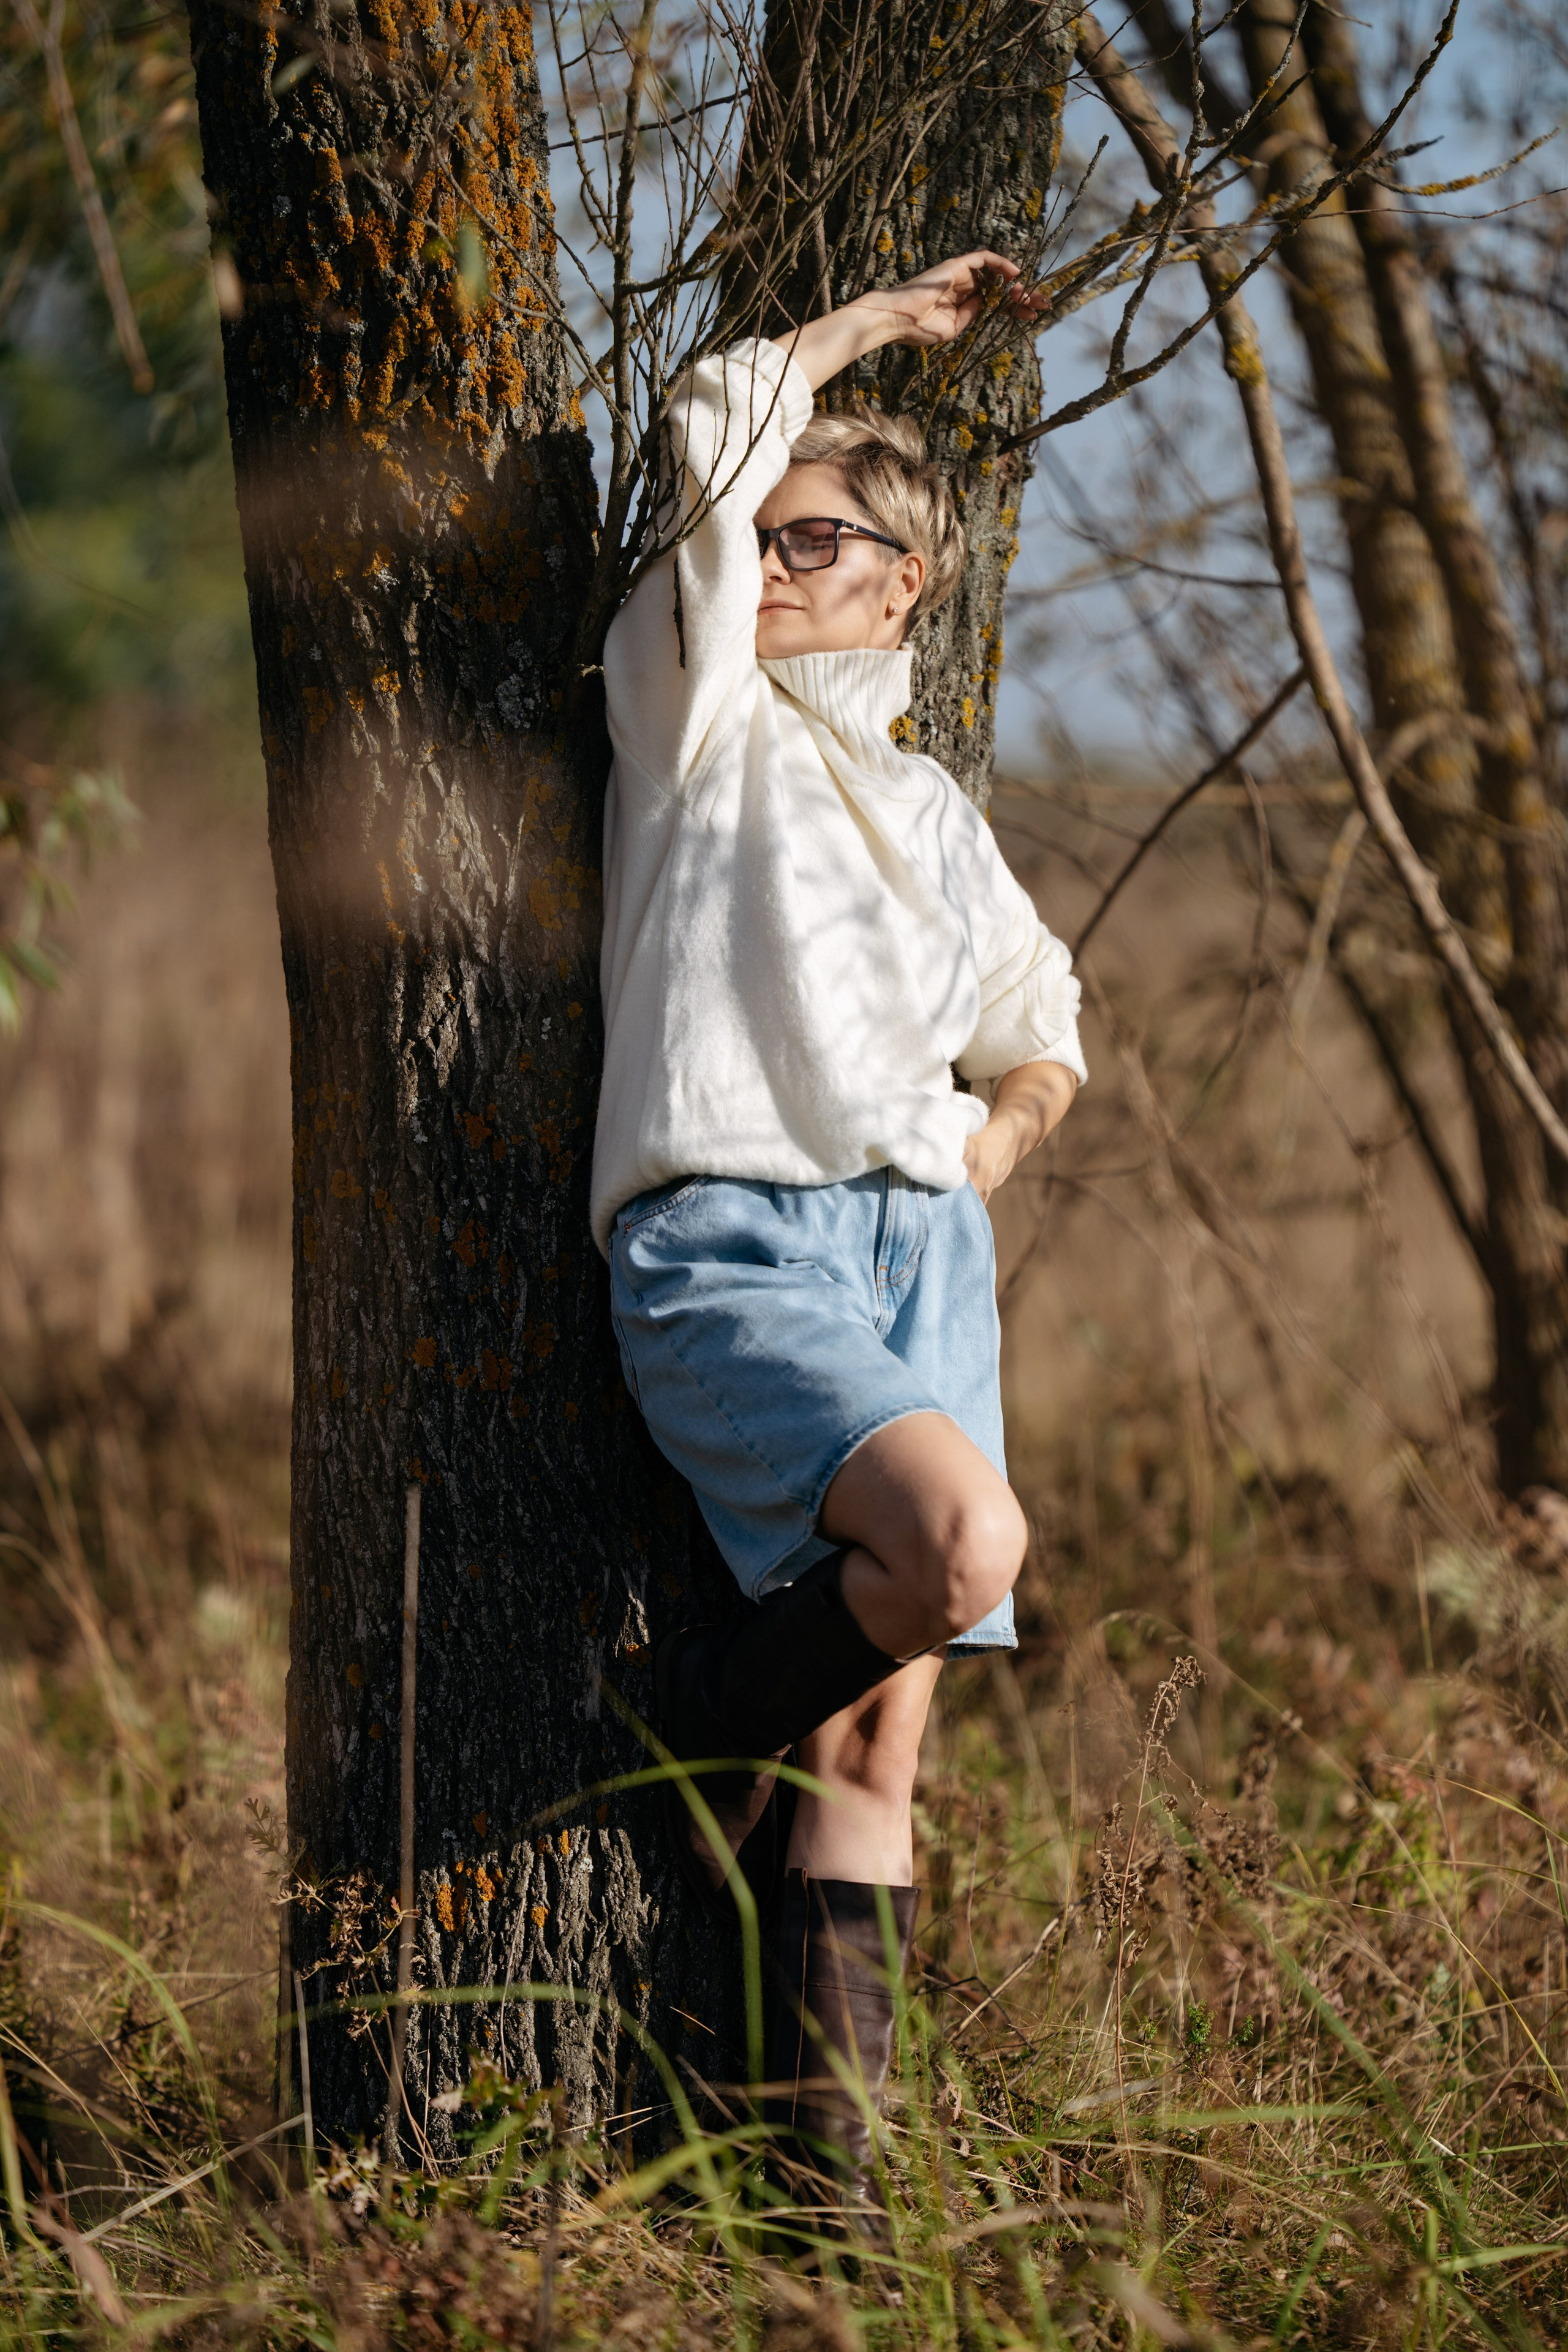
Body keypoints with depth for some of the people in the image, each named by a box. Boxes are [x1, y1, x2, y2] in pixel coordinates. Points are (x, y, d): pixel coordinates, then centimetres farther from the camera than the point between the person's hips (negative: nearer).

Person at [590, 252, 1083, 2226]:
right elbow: (712, 436, -3)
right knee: (963, 1543, -29)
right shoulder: (701, 711, 9)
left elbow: (1044, 1027, 36)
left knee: (882, 1731, -3)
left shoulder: (928, 807, 23)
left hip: (921, 1249, 5)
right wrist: (885, 322, 13)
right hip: (725, 1243, -5)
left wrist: (996, 1141, 15)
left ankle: (829, 2155, -1)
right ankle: (698, 1731, -1)